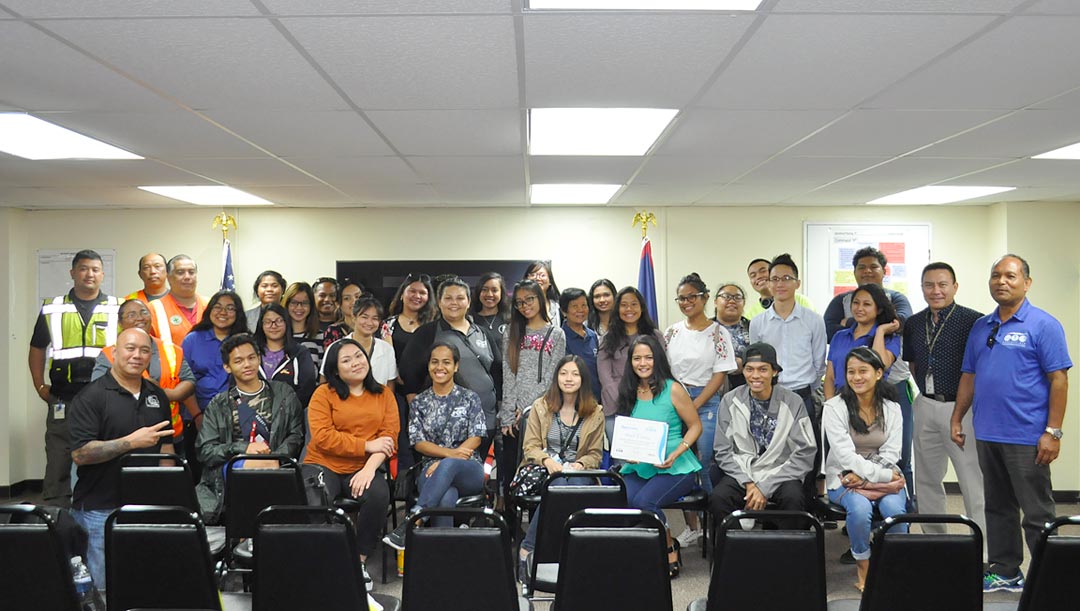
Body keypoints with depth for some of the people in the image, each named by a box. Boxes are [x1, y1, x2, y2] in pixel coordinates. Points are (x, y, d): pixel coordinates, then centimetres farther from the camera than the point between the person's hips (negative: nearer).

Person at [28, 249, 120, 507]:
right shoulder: (52, 309, 9)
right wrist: (40, 386, 8)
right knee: (58, 464, 4)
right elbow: (37, 350, 16)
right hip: (62, 401, 1)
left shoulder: (118, 310, 6)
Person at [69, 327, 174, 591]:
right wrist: (133, 442, -21)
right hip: (100, 509, -5)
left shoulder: (157, 396, 11)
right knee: (103, 587, 2)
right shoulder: (90, 397, -7)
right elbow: (80, 453, -16)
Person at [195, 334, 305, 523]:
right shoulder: (218, 405, 18)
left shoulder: (284, 394, 18)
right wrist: (243, 448, -8)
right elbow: (204, 450, 8)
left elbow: (296, 436, 9)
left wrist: (275, 459, -11)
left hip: (273, 467, 1)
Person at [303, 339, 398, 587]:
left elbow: (390, 436, 1)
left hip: (364, 468, 2)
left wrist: (370, 468, -16)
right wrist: (367, 445, -11)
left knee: (379, 495, -31)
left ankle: (360, 560, -10)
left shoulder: (384, 395, 12)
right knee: (313, 508, -32)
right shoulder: (324, 394, 5)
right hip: (324, 465, -1)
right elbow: (322, 437, -8)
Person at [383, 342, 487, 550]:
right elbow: (418, 443, 5)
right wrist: (450, 452, -15)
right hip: (432, 469, 1)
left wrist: (446, 461, -14)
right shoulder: (419, 402, 14)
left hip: (468, 470, 0)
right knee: (446, 499, -39)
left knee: (448, 466, -40)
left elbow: (476, 438, 1)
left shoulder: (469, 398, 11)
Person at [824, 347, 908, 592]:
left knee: (894, 507, -29)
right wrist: (883, 476, -18)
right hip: (844, 478, -2)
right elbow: (845, 455, -13)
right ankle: (863, 567, -9)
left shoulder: (891, 409, 5)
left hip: (884, 475, 2)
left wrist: (865, 477, -17)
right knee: (860, 508, -32)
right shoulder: (834, 407, -6)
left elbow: (890, 454, -1)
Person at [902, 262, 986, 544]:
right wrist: (926, 392, 13)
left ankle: (985, 548, 6)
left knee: (973, 481, -4)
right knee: (926, 480, 14)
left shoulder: (973, 320, -9)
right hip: (925, 407, 6)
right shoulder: (913, 324, 10)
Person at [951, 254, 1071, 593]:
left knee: (1037, 513, 2)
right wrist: (957, 419, 11)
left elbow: (1059, 380, -10)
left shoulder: (1043, 325, -6)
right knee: (997, 507, 14)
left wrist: (1053, 431, -15)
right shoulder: (981, 327, 12)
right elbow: (969, 376, 16)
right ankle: (1004, 572, 26)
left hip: (1026, 437, -6)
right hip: (987, 434, 6)